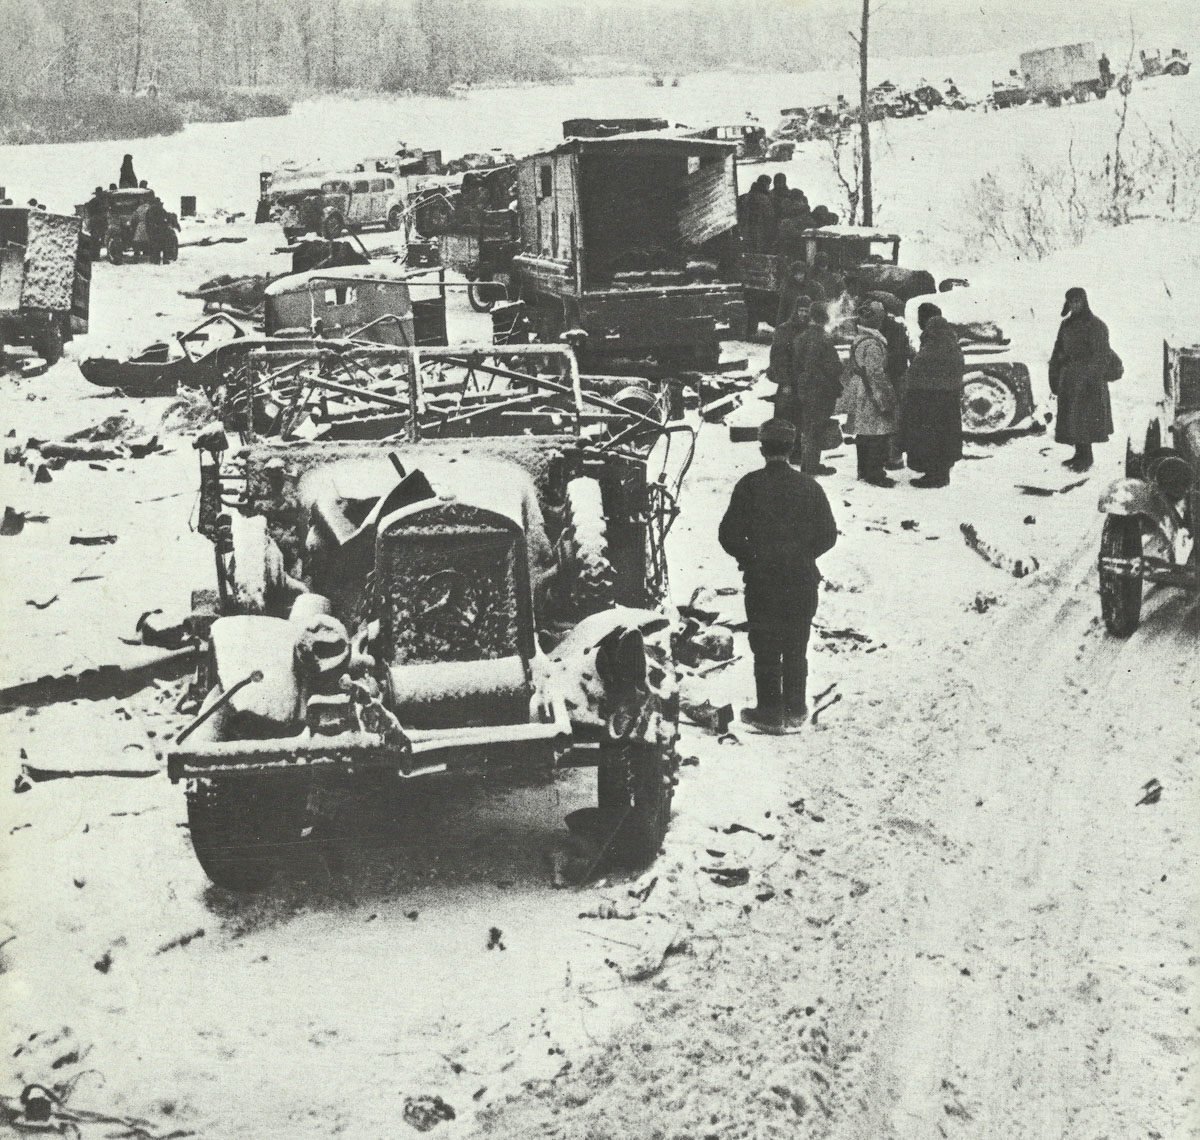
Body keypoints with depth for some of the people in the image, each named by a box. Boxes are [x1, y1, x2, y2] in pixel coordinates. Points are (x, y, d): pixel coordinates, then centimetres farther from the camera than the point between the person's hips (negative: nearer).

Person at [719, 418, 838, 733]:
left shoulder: (749, 485, -9)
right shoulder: (809, 486, -2)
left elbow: (729, 535, -9)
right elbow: (828, 535, 1)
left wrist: (749, 558, 8)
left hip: (761, 580, -2)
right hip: (803, 581, 3)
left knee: (766, 650, 6)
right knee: (796, 649, 14)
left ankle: (771, 713, 8)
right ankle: (795, 711, 20)